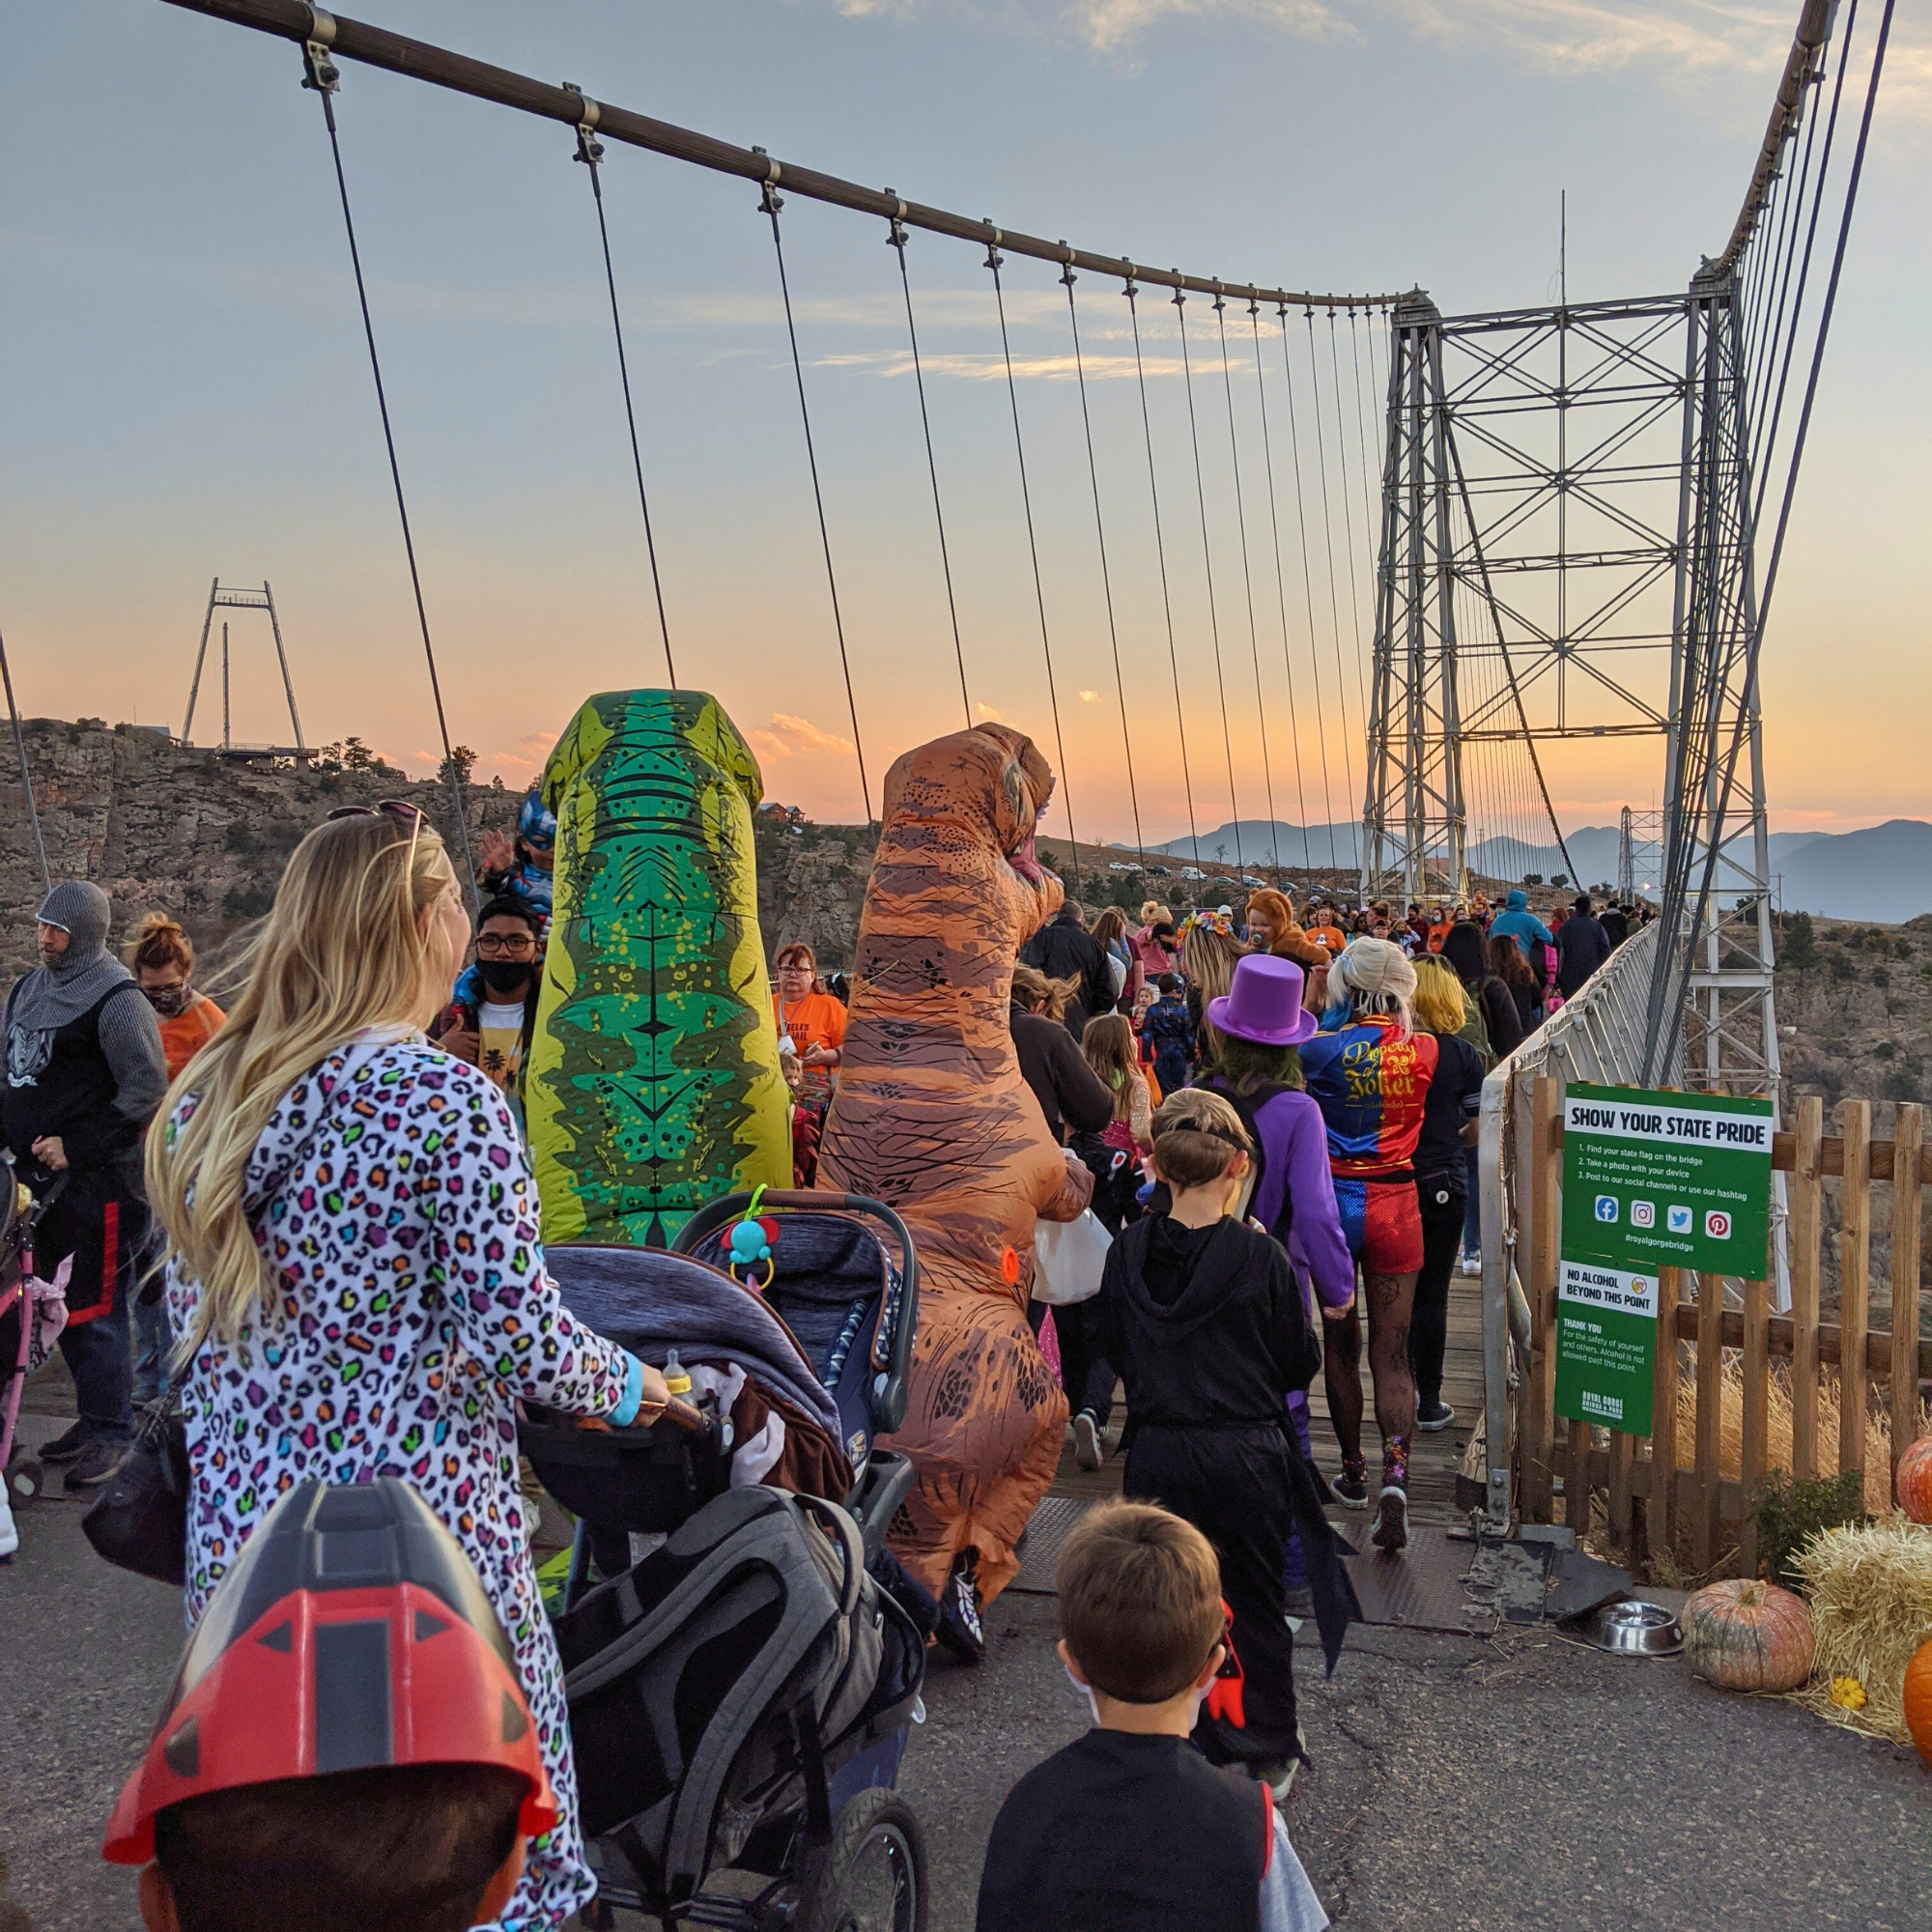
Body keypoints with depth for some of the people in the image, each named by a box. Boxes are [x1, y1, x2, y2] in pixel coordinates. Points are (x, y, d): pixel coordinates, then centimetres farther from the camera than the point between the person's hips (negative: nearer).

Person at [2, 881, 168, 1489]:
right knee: (60, 1303, 14)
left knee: (94, 1309, -3)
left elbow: (147, 1092, -15)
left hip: (97, 1183, -8)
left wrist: (76, 1148, -16)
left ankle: (111, 1433, 9)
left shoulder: (116, 1000, -12)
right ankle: (93, 1419, 27)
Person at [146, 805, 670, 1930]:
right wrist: (632, 1389, 1)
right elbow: (520, 1333, -17)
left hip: (238, 1537, 7)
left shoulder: (212, 1099, 5)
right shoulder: (446, 1102, -15)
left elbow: (192, 1327, 11)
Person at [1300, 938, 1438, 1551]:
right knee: (1391, 1351, 4)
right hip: (1396, 1205, 1)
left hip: (1334, 1202, -1)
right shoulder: (1423, 1050, -4)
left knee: (1341, 1344, 15)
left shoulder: (1322, 1047, -12)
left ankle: (1353, 1472, 28)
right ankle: (1394, 1475, -15)